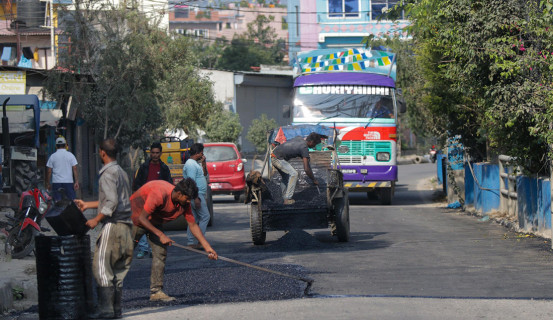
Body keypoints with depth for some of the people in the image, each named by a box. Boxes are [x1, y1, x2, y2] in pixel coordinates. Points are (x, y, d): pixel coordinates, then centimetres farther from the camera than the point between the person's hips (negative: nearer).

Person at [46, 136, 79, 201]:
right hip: (69, 181, 0)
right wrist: (76, 182, -1)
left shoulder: (52, 156, 2)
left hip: (56, 182, 0)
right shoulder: (70, 155, 2)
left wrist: (47, 183, 10)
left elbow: (49, 171, 3)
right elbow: (75, 169, -2)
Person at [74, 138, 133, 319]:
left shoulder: (108, 174, -11)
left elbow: (111, 203, -20)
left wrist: (96, 220, -15)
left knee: (102, 267, -7)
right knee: (118, 270, 11)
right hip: (125, 227, 10)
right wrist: (87, 205, 29)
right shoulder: (121, 173, 19)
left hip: (113, 225, -9)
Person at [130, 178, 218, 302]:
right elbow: (142, 218, -32)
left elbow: (193, 225, -4)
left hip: (154, 222, 7)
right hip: (136, 217, -7)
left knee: (160, 253, -5)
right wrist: (160, 235, -34)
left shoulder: (184, 203, -15)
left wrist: (207, 247, -9)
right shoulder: (159, 194, -37)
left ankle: (156, 291, -4)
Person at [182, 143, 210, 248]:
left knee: (194, 219, 9)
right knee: (205, 217, -10)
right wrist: (196, 198, -25)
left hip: (197, 196, 10)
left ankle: (191, 242, 10)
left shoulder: (195, 163, 17)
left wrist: (203, 163, 10)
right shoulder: (191, 164, -15)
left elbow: (204, 174, 26)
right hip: (196, 195, -10)